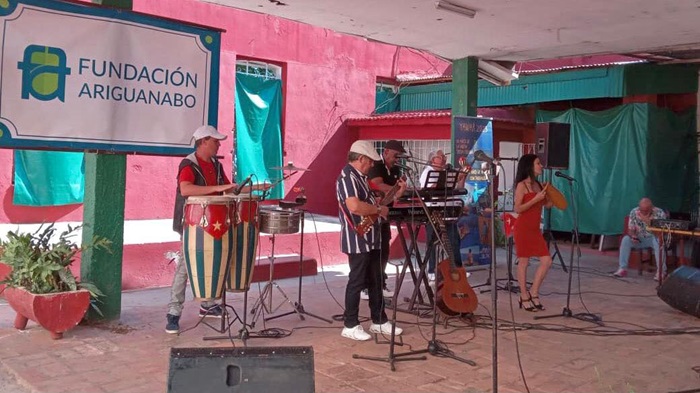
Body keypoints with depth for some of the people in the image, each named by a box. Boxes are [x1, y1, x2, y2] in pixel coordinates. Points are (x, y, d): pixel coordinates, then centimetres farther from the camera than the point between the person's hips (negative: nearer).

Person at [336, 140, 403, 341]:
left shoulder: (360, 177, 15)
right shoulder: (347, 177, -18)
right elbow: (354, 206, -33)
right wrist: (379, 210, -20)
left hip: (371, 238, 10)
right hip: (357, 240, -10)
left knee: (376, 281, 15)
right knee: (357, 282, -1)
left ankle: (379, 321, 26)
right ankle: (350, 326, 9)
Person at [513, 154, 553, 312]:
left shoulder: (538, 185, 12)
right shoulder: (522, 185, -9)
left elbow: (547, 205, 16)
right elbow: (518, 209, -14)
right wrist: (535, 199, -19)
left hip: (535, 229, 7)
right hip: (523, 228, -7)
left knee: (546, 261, 3)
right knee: (524, 263, 2)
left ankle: (533, 293, 17)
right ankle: (524, 298, 12)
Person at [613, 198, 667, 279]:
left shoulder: (660, 213, -15)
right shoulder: (634, 212, -6)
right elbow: (630, 229, 1)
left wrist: (648, 221, -33)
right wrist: (632, 236, -23)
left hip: (654, 238, -3)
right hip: (639, 239, 3)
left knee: (658, 240, -36)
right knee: (626, 239, -23)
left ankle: (661, 270, -33)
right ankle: (622, 269, -22)